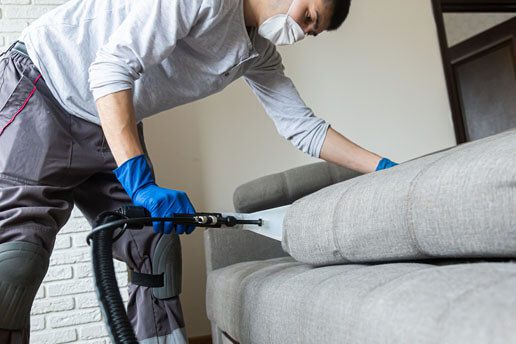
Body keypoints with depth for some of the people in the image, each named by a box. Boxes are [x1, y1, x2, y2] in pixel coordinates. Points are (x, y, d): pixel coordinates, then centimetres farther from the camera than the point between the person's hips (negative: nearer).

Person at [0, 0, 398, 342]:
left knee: (157, 248, -2)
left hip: (110, 126, 8)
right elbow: (111, 67, -31)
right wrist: (139, 182, -38)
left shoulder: (260, 54, 3)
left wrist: (380, 167, 0)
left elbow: (302, 127, 6)